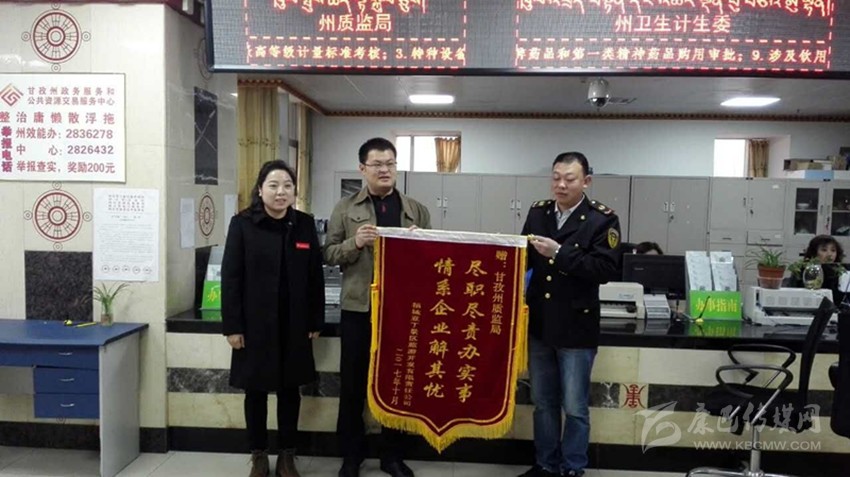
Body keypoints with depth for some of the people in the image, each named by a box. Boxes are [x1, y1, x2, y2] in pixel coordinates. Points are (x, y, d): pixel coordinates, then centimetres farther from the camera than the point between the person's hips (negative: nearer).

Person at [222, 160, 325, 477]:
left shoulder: (305, 224, 2)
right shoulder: (242, 224, -5)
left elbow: (315, 276, 4)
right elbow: (230, 277, -6)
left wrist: (315, 321, 2)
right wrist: (232, 325, -9)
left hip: (294, 325, 2)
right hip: (255, 324, -2)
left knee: (290, 390, 11)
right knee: (256, 391, 10)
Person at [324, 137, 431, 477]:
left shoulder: (417, 211, 7)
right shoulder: (345, 208, 3)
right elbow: (329, 254, 0)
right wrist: (355, 242, -17)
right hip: (358, 310, -1)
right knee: (353, 384, 9)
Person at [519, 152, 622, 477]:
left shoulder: (603, 220, -8)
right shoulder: (538, 211, 7)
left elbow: (606, 269, -18)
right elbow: (526, 259, 10)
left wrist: (560, 253, -24)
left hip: (576, 328, -4)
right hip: (538, 323, 5)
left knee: (574, 407, 7)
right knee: (543, 402, 17)